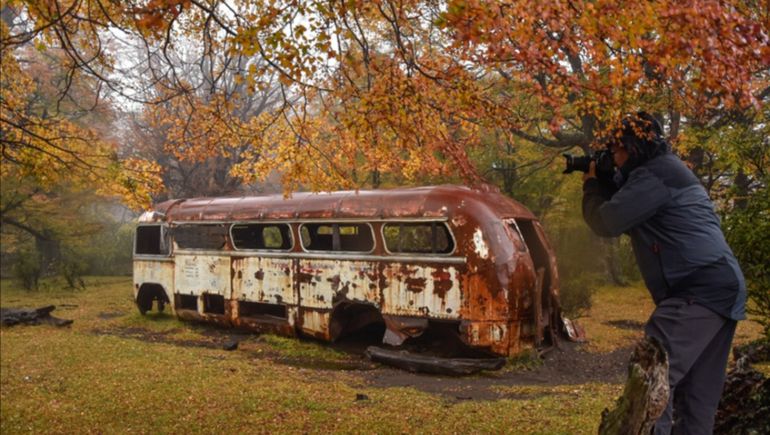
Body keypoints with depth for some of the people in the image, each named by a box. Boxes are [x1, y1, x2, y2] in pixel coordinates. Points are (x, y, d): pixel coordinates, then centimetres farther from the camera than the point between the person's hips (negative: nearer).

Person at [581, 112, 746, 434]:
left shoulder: (655, 172, -10)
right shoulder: (665, 170, 23)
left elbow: (607, 223, -12)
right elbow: (626, 213, 31)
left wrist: (591, 185, 5)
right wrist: (604, 183, 19)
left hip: (701, 289, -11)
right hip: (719, 288, 11)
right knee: (697, 393, 11)